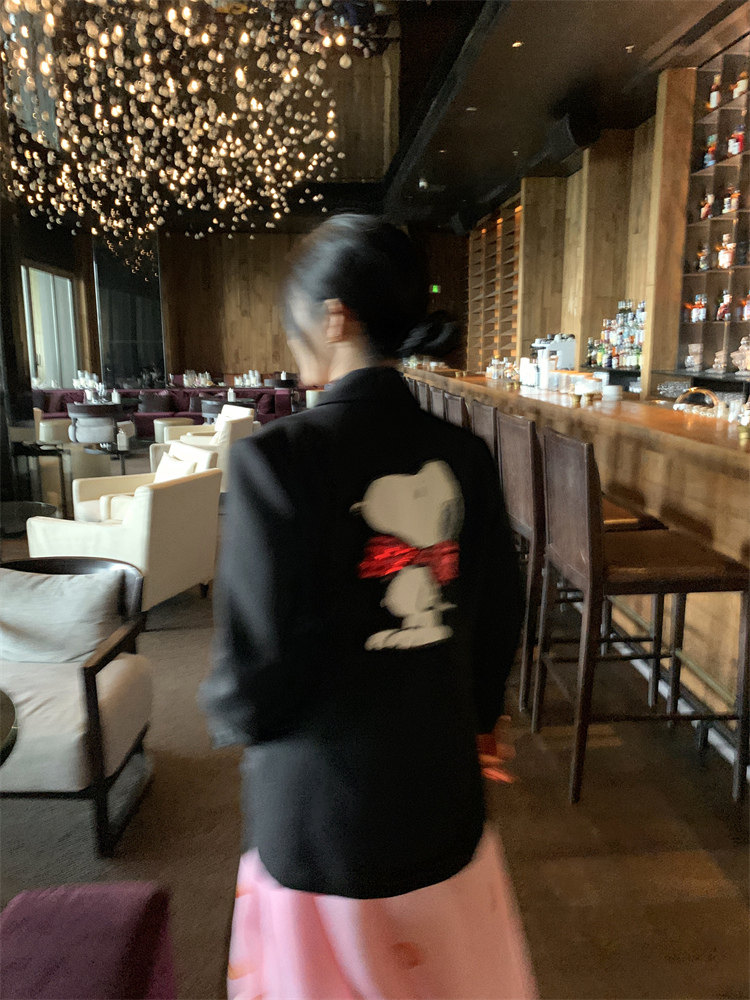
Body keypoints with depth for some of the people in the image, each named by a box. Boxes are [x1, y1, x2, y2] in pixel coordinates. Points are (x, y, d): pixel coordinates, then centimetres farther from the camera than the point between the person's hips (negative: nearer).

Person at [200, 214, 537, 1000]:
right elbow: (497, 628, 2)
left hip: (325, 820, -4)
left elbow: (256, 679, -21)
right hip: (445, 797, 4)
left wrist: (223, 709, 2)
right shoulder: (465, 458, -7)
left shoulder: (278, 458, -22)